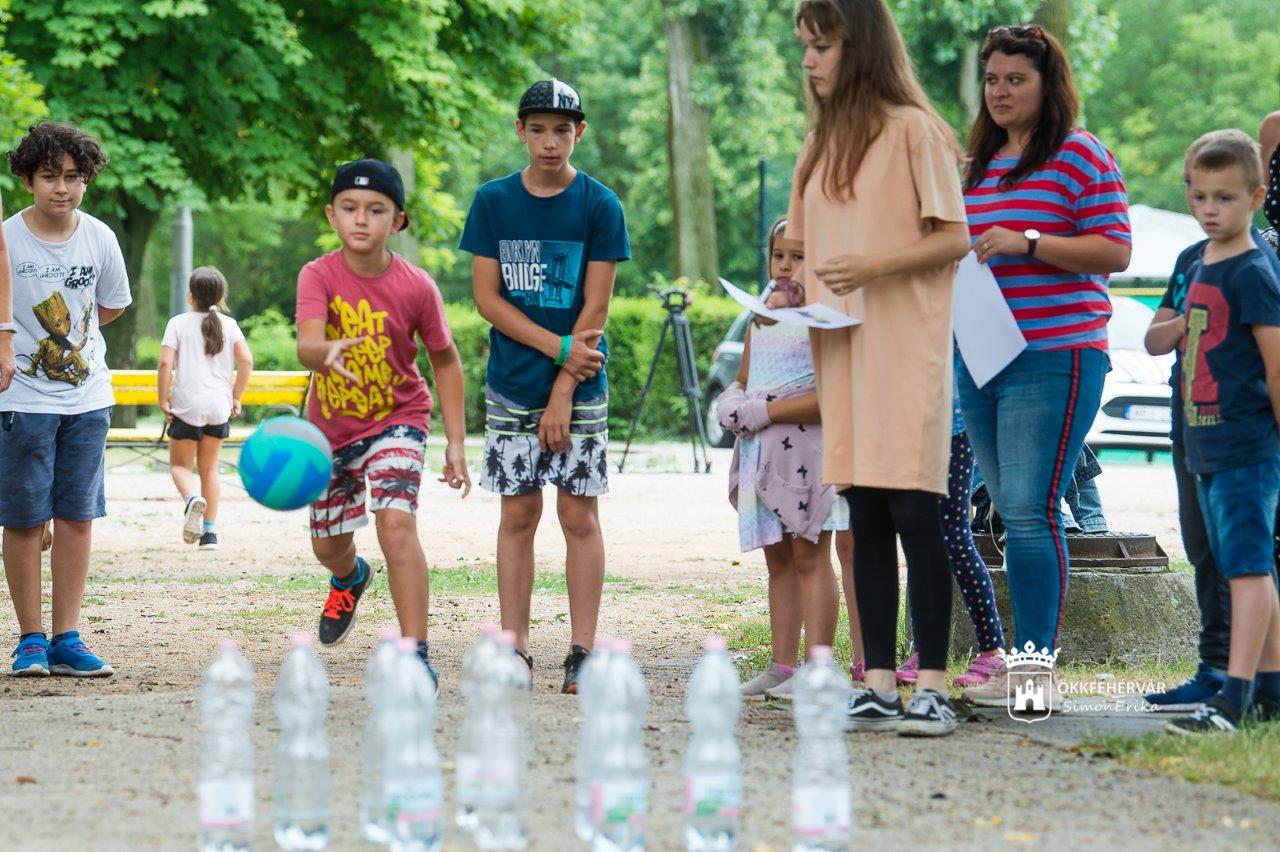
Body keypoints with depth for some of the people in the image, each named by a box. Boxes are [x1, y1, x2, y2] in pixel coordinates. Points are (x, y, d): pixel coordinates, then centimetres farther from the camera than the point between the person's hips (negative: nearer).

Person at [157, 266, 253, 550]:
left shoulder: (178, 324, -3)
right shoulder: (229, 324, 4)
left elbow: (165, 363, -12)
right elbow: (246, 360, -5)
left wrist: (163, 400, -3)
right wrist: (236, 397, 5)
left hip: (187, 406, -3)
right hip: (219, 406, 3)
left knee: (180, 465, 9)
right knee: (209, 468, 14)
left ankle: (192, 499, -25)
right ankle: (209, 532, 8)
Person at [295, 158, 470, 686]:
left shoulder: (416, 287, -17)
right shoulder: (319, 276, -18)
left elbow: (445, 360, -4)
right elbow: (306, 345, -35)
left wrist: (456, 441, -7)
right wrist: (327, 352, -60)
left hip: (398, 419, -2)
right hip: (330, 425, 2)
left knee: (396, 525, -24)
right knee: (327, 545, 17)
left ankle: (416, 657, -19)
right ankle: (351, 579, 57)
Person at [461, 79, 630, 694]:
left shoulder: (599, 205, -3)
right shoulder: (493, 201, 3)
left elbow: (595, 307, -5)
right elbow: (487, 298, -1)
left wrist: (563, 391, -11)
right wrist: (558, 347, -11)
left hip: (579, 387, -2)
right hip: (511, 386, 2)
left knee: (579, 515, -1)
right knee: (518, 513, 3)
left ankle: (582, 651, 2)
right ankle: (515, 649, 6)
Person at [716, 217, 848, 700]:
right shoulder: (761, 318, 16)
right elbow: (743, 381, 24)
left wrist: (763, 412, -19)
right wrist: (732, 405, 0)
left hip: (807, 448, -8)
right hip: (762, 452, 8)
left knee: (809, 556, -6)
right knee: (778, 559, 11)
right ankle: (782, 665, 15)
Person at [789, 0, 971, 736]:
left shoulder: (913, 130, -4)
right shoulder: (824, 142, 18)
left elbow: (954, 239, -7)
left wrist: (875, 267, -20)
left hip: (905, 346, -7)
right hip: (841, 347, 7)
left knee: (913, 509, -10)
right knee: (865, 517, 5)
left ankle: (933, 689, -10)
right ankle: (879, 686, 6)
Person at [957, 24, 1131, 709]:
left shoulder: (1080, 156, -4)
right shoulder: (977, 162, 18)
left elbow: (1115, 251, -11)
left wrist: (1026, 244, -19)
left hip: (1054, 358, -8)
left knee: (1029, 510, -13)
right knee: (1013, 512, 9)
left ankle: (1035, 671, -13)